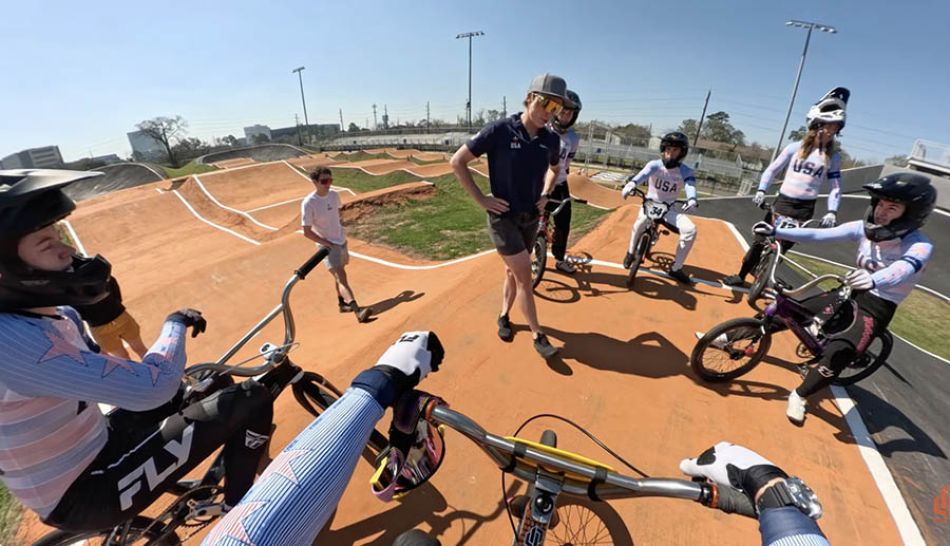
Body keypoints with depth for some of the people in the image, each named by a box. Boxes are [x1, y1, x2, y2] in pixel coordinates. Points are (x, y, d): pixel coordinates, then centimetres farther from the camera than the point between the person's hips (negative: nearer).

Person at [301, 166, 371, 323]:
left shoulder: (334, 195, 0)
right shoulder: (308, 203, -18)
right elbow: (307, 232, -15)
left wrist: (341, 236, 12)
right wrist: (328, 244, -17)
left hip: (342, 241, 7)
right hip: (327, 246, -6)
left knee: (339, 275, 19)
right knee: (341, 278, -16)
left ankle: (342, 303, 36)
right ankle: (358, 311, -26)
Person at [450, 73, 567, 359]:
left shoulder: (551, 139, -2)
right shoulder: (500, 130, -16)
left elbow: (554, 168, 21)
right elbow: (458, 161, -11)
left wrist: (545, 194, 5)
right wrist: (481, 199, -13)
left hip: (531, 218, 5)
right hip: (503, 217, -5)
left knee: (513, 271, 17)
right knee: (525, 275, -4)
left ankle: (504, 316, 39)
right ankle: (538, 335, 11)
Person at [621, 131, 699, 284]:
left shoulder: (685, 172, -10)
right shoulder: (654, 165, -14)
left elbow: (690, 185, -30)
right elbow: (644, 174, -37)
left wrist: (691, 199, -55)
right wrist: (631, 183, -61)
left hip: (669, 208, 2)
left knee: (690, 230, -18)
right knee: (642, 219, -37)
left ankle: (676, 268, -3)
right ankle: (630, 252, -10)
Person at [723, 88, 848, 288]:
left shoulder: (833, 157, 3)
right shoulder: (796, 147, 0)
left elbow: (835, 188, 3)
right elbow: (772, 169, 3)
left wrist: (832, 211, -10)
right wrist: (761, 190, -12)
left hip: (805, 208, 1)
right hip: (783, 202, 0)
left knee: (782, 247, 2)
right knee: (761, 241, 0)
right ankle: (740, 276, 8)